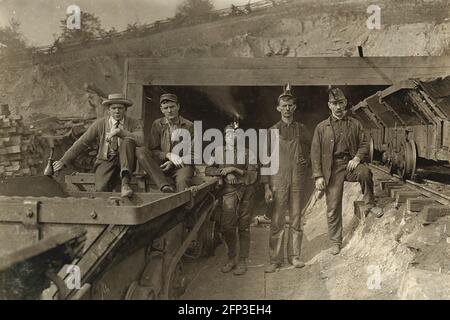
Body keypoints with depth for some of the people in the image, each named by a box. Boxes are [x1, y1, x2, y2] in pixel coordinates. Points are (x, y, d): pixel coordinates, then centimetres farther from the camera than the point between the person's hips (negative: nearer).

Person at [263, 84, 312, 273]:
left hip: (298, 180, 2)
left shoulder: (302, 129, 10)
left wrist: (306, 161, 2)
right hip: (279, 180, -2)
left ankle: (295, 256, 17)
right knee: (277, 221, -2)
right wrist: (267, 186, -6)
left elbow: (311, 149, 24)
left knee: (296, 220, 7)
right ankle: (275, 260, 6)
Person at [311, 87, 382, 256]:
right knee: (333, 207, 0)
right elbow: (315, 153, 3)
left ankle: (370, 205, -11)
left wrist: (357, 158, -14)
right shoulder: (321, 127, 5)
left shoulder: (355, 124, 10)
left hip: (350, 163, 1)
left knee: (365, 172, -35)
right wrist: (318, 176, -5)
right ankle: (335, 242, 15)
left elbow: (364, 144, 8)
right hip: (332, 168, 0)